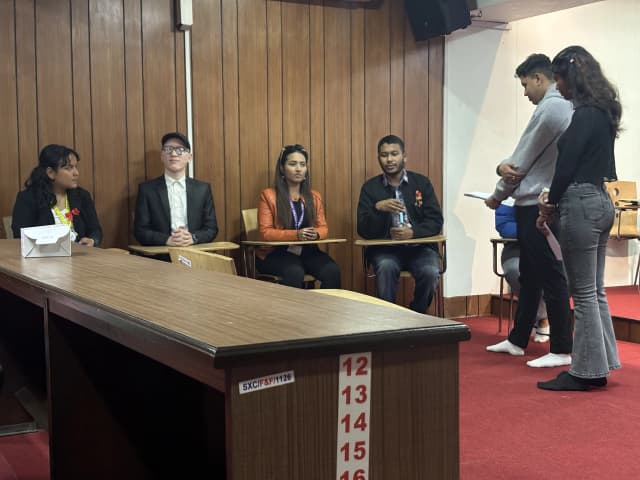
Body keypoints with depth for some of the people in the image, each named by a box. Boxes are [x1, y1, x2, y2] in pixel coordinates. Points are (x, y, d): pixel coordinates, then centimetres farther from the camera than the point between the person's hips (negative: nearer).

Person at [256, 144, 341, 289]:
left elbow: (323, 228, 13)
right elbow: (265, 233, -6)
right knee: (294, 272, -37)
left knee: (332, 271, -26)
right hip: (276, 252, -4)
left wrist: (315, 233, -13)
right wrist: (296, 234, -21)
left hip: (307, 251, 4)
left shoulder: (314, 196, 16)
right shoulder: (268, 195, 1)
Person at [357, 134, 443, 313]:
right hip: (384, 248, -1)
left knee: (430, 272, -28)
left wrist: (412, 232, -21)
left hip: (420, 247, 1)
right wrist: (378, 208, -24)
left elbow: (436, 222, -2)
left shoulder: (422, 182, 4)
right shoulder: (370, 187, 2)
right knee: (386, 267, -33)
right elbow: (363, 231, -4)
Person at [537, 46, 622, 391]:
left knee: (584, 293, -3)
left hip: (581, 205, -10)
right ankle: (600, 364, 21)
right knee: (595, 290, 14)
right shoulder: (602, 113, 14)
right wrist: (555, 196, 13)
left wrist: (550, 204, 0)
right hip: (600, 201, 10)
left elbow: (567, 164, -14)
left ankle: (586, 372, 5)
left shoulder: (585, 116, -16)